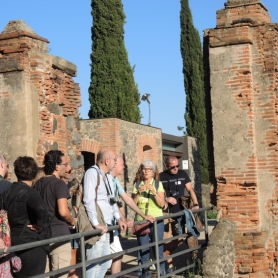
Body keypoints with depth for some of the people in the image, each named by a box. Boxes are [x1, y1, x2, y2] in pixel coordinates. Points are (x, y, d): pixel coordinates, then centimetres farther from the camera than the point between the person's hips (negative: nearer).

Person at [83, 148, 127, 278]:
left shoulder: (107, 176, 16)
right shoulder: (92, 173, -11)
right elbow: (89, 201, -20)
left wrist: (118, 218, 20)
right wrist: (96, 224, -22)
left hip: (106, 225, 10)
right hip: (96, 227, -10)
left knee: (106, 262, 14)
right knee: (94, 263, -8)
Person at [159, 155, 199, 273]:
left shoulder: (183, 174, 7)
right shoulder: (161, 177, 1)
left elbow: (190, 190, 2)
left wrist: (195, 204, -12)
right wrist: (166, 199, -16)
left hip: (182, 212, 2)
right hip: (167, 214, -2)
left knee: (189, 236, -2)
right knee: (168, 241, -1)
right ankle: (170, 265, 11)